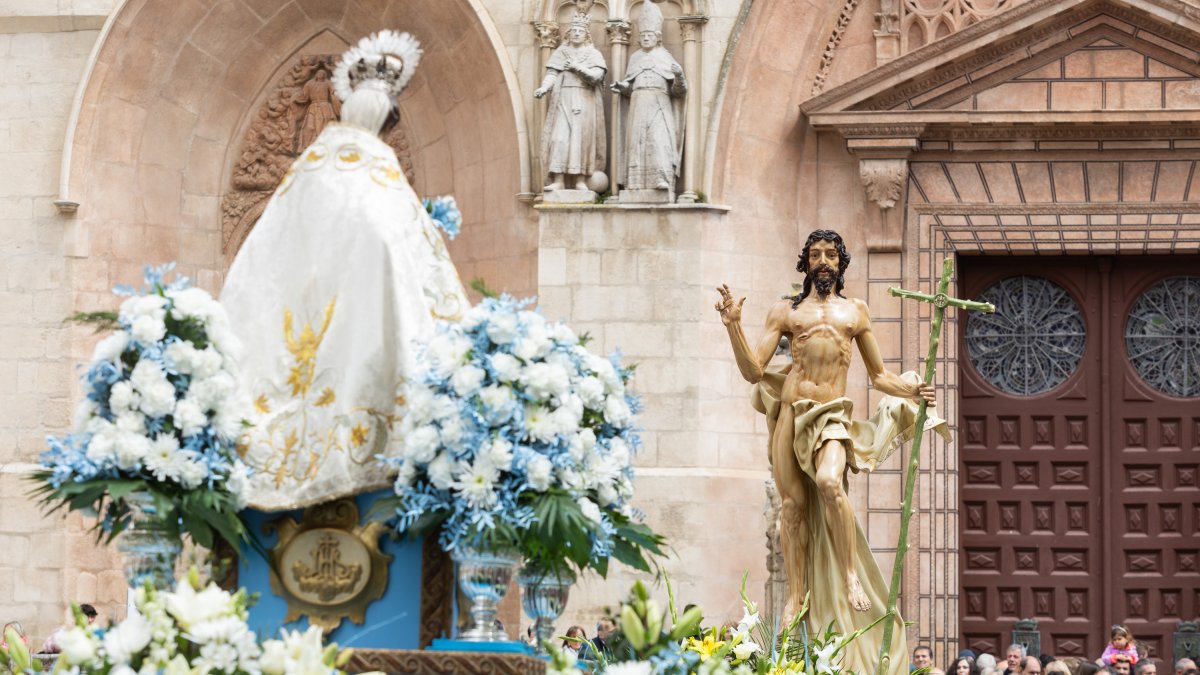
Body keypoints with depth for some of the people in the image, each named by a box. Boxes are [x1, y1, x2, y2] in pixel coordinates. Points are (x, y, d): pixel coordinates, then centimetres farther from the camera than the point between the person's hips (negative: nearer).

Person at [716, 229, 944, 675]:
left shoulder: (856, 312, 17)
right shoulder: (786, 311, 12)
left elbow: (878, 374, 21)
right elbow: (753, 371, 5)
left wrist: (911, 391, 3)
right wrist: (733, 325, -6)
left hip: (832, 415, -1)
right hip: (791, 410, 1)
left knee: (829, 481, -28)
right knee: (793, 501, -2)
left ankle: (851, 576, -19)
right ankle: (797, 595, 6)